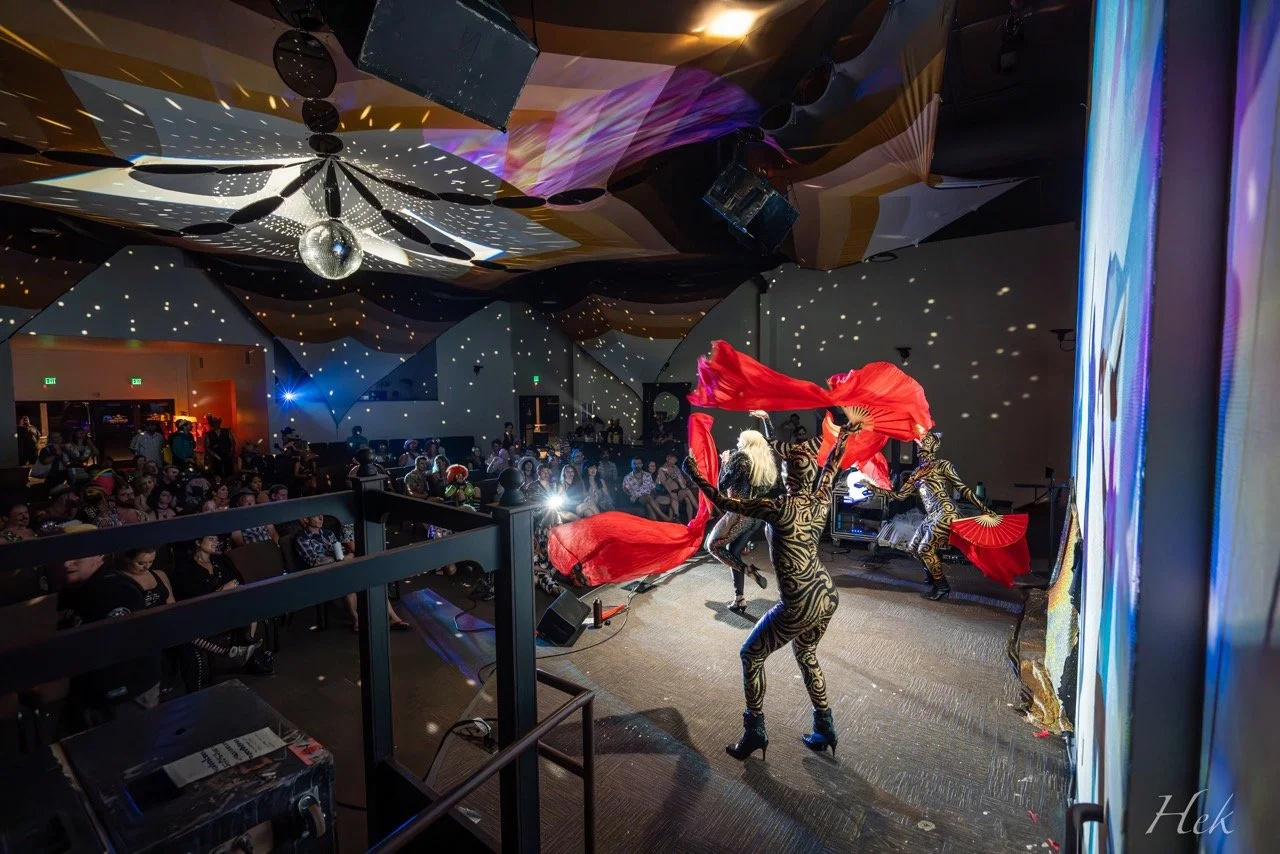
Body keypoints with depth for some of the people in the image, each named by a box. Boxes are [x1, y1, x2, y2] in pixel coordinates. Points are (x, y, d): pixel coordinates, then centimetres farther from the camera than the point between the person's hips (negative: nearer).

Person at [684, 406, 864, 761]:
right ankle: (824, 730, 40)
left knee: (751, 656, 13)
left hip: (799, 605, -7)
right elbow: (832, 462, 14)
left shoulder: (781, 508, -22)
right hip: (827, 595, 8)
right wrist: (849, 426, 26)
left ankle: (755, 733, 24)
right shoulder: (822, 501, -3)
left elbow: (724, 502, -19)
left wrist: (695, 473, -9)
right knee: (806, 655, 29)